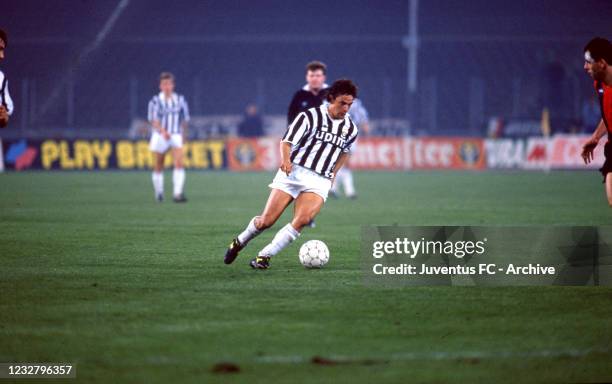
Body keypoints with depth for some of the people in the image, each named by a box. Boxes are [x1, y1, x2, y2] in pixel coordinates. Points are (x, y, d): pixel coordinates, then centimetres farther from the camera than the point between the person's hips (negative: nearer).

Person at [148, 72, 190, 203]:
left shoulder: (180, 100, 2)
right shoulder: (156, 101, -7)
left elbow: (185, 118, 15)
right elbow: (153, 120, -16)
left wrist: (184, 134, 19)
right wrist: (163, 131, -33)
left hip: (176, 135, 1)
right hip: (159, 136, -1)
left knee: (179, 163, -17)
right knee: (158, 166, 8)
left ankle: (178, 193, -23)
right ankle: (158, 191, 30)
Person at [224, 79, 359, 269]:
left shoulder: (350, 129, 9)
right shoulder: (310, 116, -4)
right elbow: (287, 141, -8)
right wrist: (285, 159, -28)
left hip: (320, 181, 3)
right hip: (294, 172, -3)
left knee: (302, 220, -25)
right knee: (266, 221, -8)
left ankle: (264, 255, -16)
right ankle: (239, 242, 23)